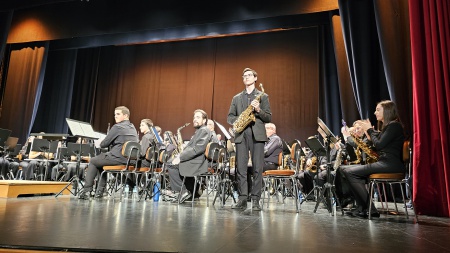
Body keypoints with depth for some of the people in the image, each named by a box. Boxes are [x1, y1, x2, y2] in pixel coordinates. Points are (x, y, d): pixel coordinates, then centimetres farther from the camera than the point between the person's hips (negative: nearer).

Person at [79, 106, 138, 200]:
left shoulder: (117, 127, -11)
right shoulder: (133, 128, 13)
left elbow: (103, 144, -7)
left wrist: (100, 143, 15)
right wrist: (111, 144, 21)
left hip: (119, 158, -8)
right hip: (130, 159, 8)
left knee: (93, 161, 16)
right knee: (101, 160, 32)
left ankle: (87, 190, 16)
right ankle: (100, 191, 32)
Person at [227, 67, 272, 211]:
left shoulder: (263, 96, 12)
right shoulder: (236, 98, 19)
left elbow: (269, 118, 6)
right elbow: (229, 117, 15)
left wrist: (259, 110, -12)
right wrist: (238, 120, -6)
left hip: (257, 135, -2)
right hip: (241, 135, 2)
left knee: (257, 168, -4)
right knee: (240, 168, 0)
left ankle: (255, 200, 2)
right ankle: (242, 199, 6)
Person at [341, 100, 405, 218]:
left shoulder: (394, 125, -8)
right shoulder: (386, 126, 23)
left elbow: (379, 145, -16)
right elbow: (376, 145, 19)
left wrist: (370, 130, -3)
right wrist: (367, 133, 9)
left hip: (391, 164, -10)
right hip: (383, 162, 10)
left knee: (349, 172, -18)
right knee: (349, 170, 6)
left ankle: (369, 209, -12)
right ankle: (362, 207, -1)